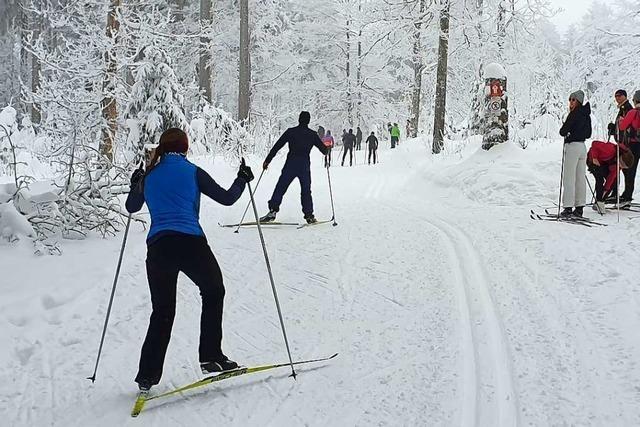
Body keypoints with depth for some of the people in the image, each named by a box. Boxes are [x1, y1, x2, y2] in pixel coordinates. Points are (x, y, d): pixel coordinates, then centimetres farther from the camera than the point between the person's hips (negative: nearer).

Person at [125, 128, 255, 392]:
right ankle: (211, 357, 14)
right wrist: (242, 179, 22)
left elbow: (131, 207, 30)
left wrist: (135, 185, 49)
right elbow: (226, 198, 4)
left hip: (157, 247, 4)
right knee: (213, 293, 20)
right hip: (190, 244, -4)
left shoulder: (149, 176, 14)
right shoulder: (192, 172, 3)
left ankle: (147, 376, 11)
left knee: (162, 311, 15)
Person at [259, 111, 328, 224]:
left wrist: (267, 160, 4)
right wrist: (327, 148, 37)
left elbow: (277, 146, -1)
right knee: (306, 191, 12)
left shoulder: (291, 132, 1)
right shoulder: (312, 135, 4)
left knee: (280, 188, 2)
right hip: (305, 166, 1)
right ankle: (309, 215, 10)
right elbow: (324, 150, 12)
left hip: (290, 165, -1)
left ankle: (273, 211, -8)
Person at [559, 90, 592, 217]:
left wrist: (565, 130, 5)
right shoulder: (586, 114, 12)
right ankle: (579, 207, 14)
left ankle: (568, 208, -5)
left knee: (569, 179, -5)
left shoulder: (575, 113, -14)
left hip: (572, 146, -9)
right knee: (580, 178, 11)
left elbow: (563, 131, -15)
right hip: (582, 146, 9)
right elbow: (588, 134, 19)